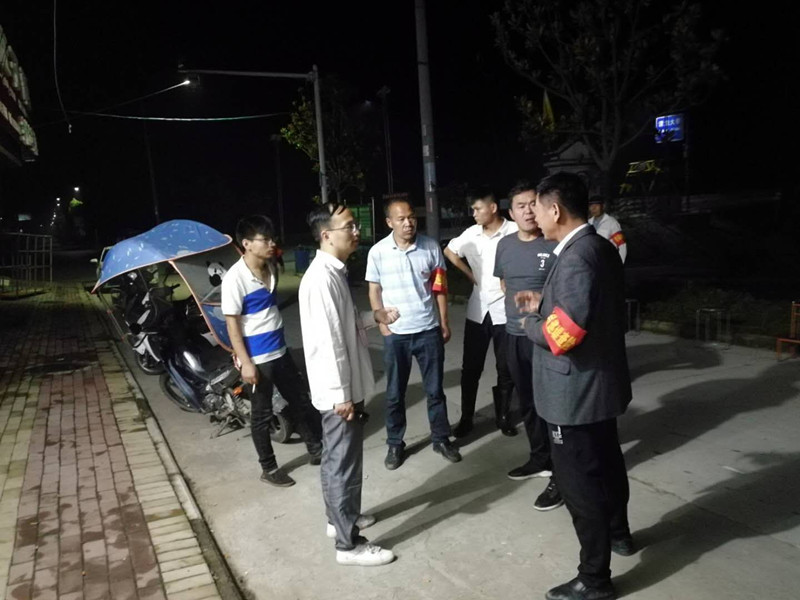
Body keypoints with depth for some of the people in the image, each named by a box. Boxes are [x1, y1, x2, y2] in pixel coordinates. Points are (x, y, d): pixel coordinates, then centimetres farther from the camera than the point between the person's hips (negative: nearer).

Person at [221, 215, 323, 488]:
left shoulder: (271, 268, 4)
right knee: (262, 414, 8)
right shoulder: (235, 278, -19)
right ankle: (268, 468, 25)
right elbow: (232, 323, -17)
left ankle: (316, 449, 35)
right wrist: (245, 362, -18)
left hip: (280, 351, 7)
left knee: (300, 401, 17)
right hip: (258, 358, -7)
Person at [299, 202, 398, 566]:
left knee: (338, 459, 22)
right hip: (339, 391, -10)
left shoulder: (335, 271, 9)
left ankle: (340, 517, 40)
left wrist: (374, 317, 7)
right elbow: (326, 342, -26)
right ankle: (349, 544, 15)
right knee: (343, 464, 2)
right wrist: (341, 395, -24)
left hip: (348, 386, 10)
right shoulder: (321, 279, -23)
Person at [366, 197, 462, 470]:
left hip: (429, 330, 1)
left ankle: (441, 438, 30)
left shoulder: (431, 247, -4)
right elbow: (374, 292, 2)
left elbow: (440, 287, 4)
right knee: (394, 394, 11)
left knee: (435, 389, 13)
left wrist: (444, 322, 4)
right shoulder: (377, 252, -7)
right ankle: (395, 444, 27)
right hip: (395, 334, 0)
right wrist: (383, 325, -3)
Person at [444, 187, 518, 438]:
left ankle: (502, 416, 27)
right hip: (477, 310, 4)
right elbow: (449, 251, 20)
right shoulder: (471, 234, 3)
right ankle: (466, 417, 24)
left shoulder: (515, 232, -12)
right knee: (470, 368, 10)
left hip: (505, 310, -4)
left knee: (505, 369, 10)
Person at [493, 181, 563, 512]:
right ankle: (540, 459, 37)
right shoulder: (505, 245, 7)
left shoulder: (555, 245, -12)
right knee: (527, 402, 19)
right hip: (515, 335, 7)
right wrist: (517, 304, 12)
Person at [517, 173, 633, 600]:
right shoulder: (600, 248, 5)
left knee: (578, 481, 4)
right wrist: (544, 304, 9)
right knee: (606, 461, 27)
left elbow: (562, 334, -31)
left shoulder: (576, 258, -26)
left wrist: (533, 323, -12)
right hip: (600, 381, 10)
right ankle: (618, 533, 50)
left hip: (575, 390, -10)